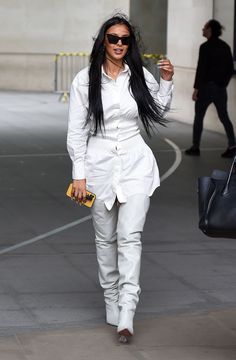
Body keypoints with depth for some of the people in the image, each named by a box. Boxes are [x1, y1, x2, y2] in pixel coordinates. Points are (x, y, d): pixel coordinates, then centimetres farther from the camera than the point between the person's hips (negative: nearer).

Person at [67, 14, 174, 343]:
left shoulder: (140, 77, 2)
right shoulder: (85, 79, -3)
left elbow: (157, 116, 16)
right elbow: (76, 131, -2)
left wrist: (167, 81, 2)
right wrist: (79, 174, -6)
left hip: (135, 164, 0)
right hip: (100, 165, 0)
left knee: (130, 237, -10)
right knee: (106, 239, 10)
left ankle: (126, 315, -15)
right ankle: (111, 304, 25)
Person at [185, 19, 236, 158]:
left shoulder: (205, 47, -14)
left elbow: (201, 69, -17)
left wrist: (196, 89, -13)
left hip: (206, 86, -5)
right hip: (221, 88, 6)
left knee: (198, 117, 8)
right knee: (224, 117, 9)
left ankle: (195, 147, 12)